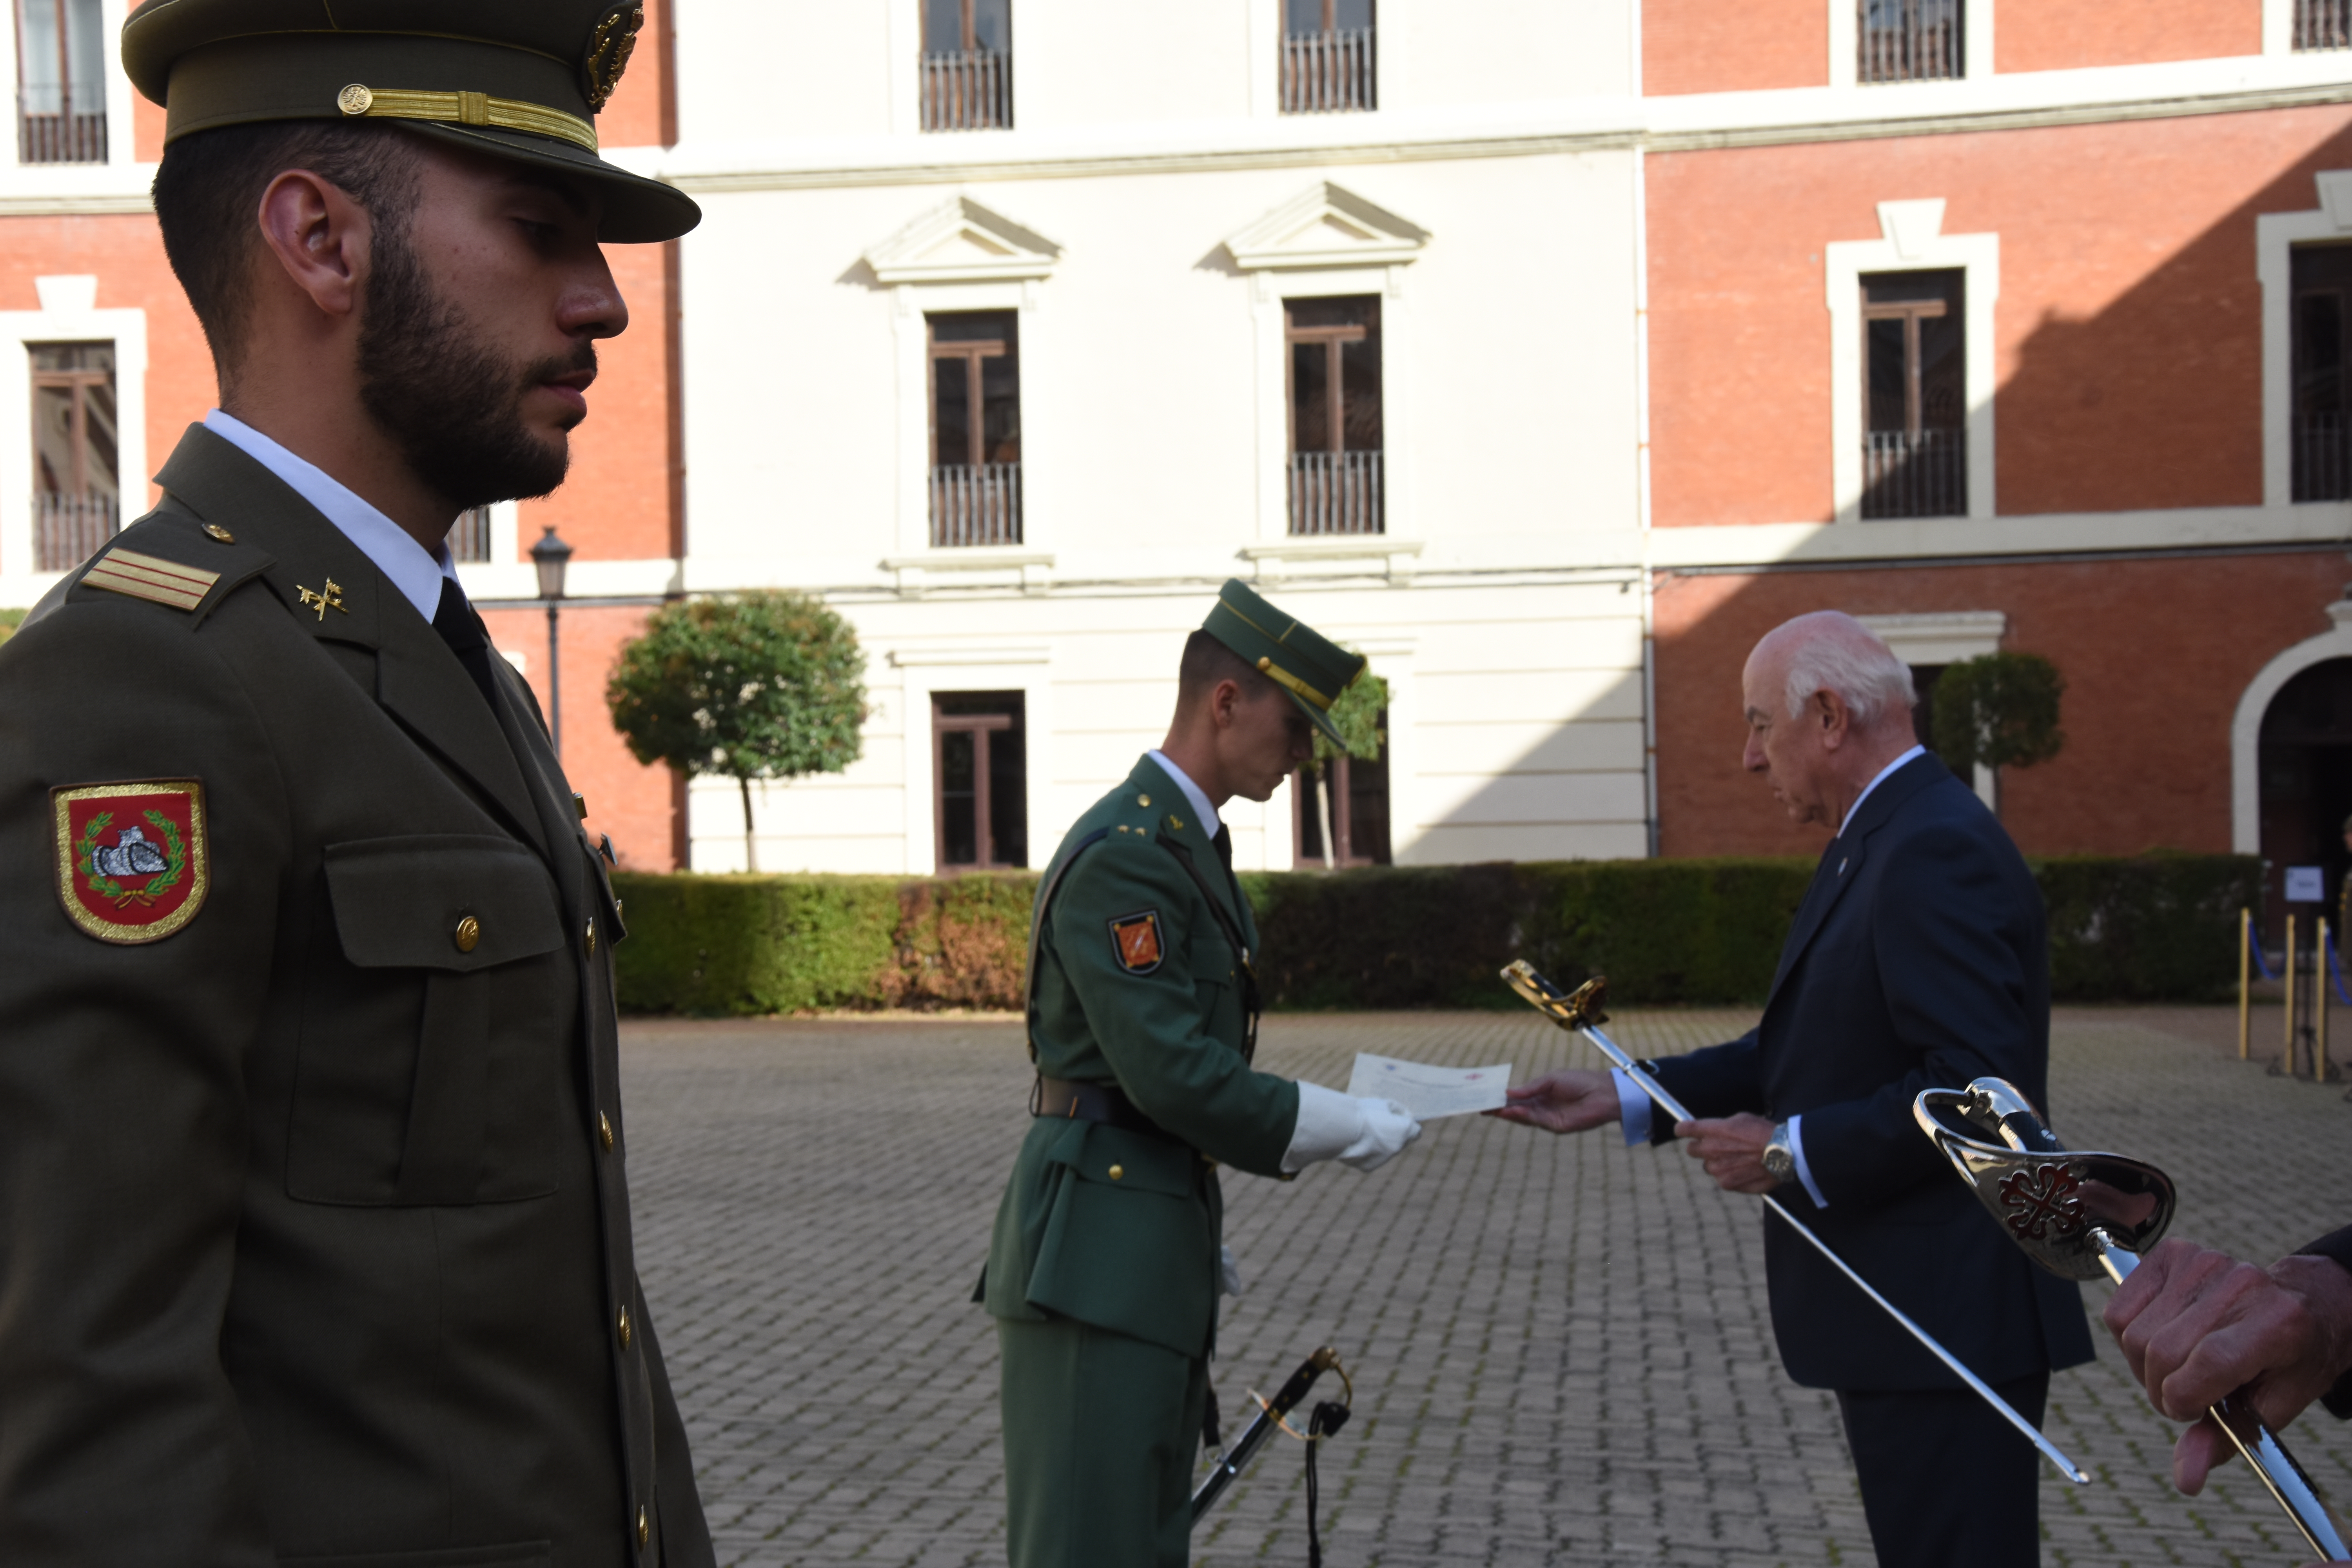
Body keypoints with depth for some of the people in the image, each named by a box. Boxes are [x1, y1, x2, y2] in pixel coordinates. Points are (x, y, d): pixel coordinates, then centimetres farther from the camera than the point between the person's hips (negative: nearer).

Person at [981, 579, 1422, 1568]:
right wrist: (1347, 1130, -13)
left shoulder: (1188, 845, 17)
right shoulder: (1121, 855, -16)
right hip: (1094, 1263, -10)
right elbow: (1174, 1074, -23)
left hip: (1157, 1262, 10)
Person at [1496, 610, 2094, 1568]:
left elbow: (1975, 1085, -27)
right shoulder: (1878, 843, 15)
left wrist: (1793, 1152, -18)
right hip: (1906, 1311, 11)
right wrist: (1624, 1097, 11)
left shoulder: (1937, 850, -19)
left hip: (1947, 1321, -11)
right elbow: (1802, 1053, 17)